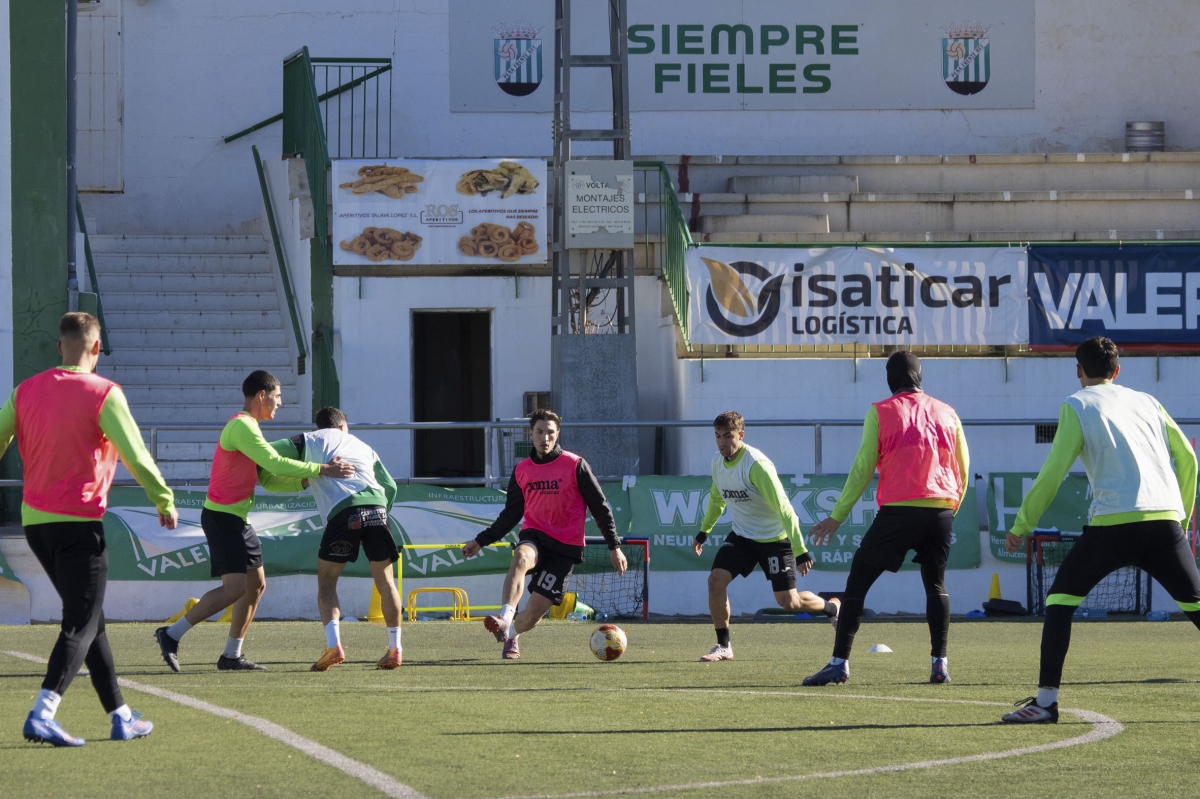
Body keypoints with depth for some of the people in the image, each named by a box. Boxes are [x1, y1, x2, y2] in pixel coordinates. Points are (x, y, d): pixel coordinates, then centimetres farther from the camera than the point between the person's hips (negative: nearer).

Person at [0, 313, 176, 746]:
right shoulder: (103, 394, -10)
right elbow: (136, 456, -12)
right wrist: (165, 502, 1)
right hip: (79, 522, -6)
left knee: (89, 621, 16)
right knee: (81, 625, -5)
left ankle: (121, 715, 20)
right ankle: (41, 715, -22)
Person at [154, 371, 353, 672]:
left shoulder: (249, 428, 18)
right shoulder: (242, 427, -16)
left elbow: (267, 478, 16)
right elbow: (276, 465, -22)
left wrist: (307, 479, 5)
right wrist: (322, 470, -17)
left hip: (237, 518, 11)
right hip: (221, 516, -11)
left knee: (256, 584, 10)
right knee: (235, 587, -16)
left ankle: (231, 655, 13)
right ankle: (171, 635, -12)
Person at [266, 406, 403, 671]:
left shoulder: (310, 440, 20)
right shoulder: (362, 446, 31)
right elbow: (390, 486, 25)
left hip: (342, 511, -3)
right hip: (375, 507, 3)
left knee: (326, 579, 9)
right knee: (385, 580, 14)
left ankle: (333, 644, -10)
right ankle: (394, 649, 12)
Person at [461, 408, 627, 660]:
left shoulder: (575, 466, -3)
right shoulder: (521, 471, 8)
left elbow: (600, 507, 2)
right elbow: (510, 515, 19)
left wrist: (614, 547, -1)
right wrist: (481, 541, 15)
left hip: (566, 547, -2)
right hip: (535, 536, 2)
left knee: (535, 610, -9)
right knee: (521, 559, -36)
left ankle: (510, 633, 24)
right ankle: (504, 621, -47)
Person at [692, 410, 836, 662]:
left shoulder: (756, 465, -27)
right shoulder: (717, 462, -4)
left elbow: (784, 509, -27)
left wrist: (800, 551, -29)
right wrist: (704, 531, 26)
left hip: (775, 537, -6)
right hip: (742, 535, 6)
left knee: (788, 602, -2)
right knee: (716, 580, -14)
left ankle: (832, 608, 29)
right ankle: (723, 646, -1)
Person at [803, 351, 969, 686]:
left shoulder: (881, 412, 2)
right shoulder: (947, 413, 12)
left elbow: (862, 468, -1)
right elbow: (963, 469, 15)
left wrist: (837, 516, 3)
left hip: (898, 510, -3)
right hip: (941, 510, 3)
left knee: (857, 583, 3)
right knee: (935, 585, 18)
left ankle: (839, 663, -4)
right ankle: (939, 664, 7)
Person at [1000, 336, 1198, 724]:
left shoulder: (1077, 406, 9)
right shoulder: (1147, 402, 22)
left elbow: (1053, 472, 1)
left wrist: (1021, 526, 8)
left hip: (1113, 523, -4)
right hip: (1166, 518, 4)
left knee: (1061, 597, 7)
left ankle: (1046, 700, -3)